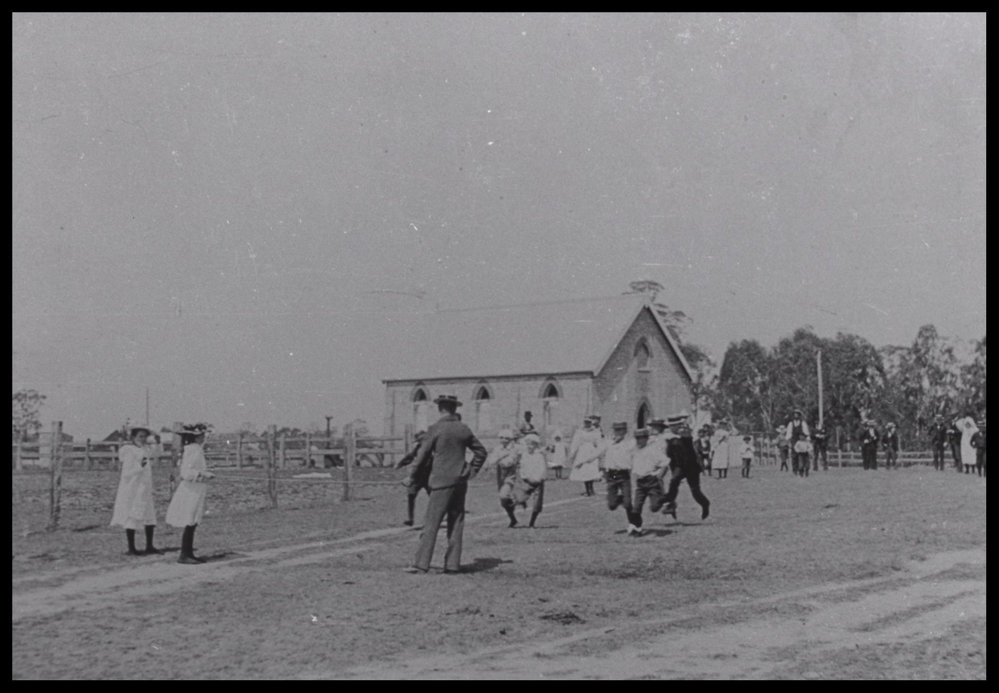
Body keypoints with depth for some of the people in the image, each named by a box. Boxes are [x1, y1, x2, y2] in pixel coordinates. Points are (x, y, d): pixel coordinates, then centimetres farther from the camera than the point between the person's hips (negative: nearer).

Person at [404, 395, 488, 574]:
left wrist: (411, 475, 7)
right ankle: (452, 563, 8)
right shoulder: (464, 430, 7)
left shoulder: (435, 430, -9)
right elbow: (481, 452, 14)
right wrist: (470, 471, 20)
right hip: (460, 482, 5)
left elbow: (423, 456, -5)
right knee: (456, 524, 9)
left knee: (431, 524, -5)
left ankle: (421, 564, -8)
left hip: (442, 481, -5)